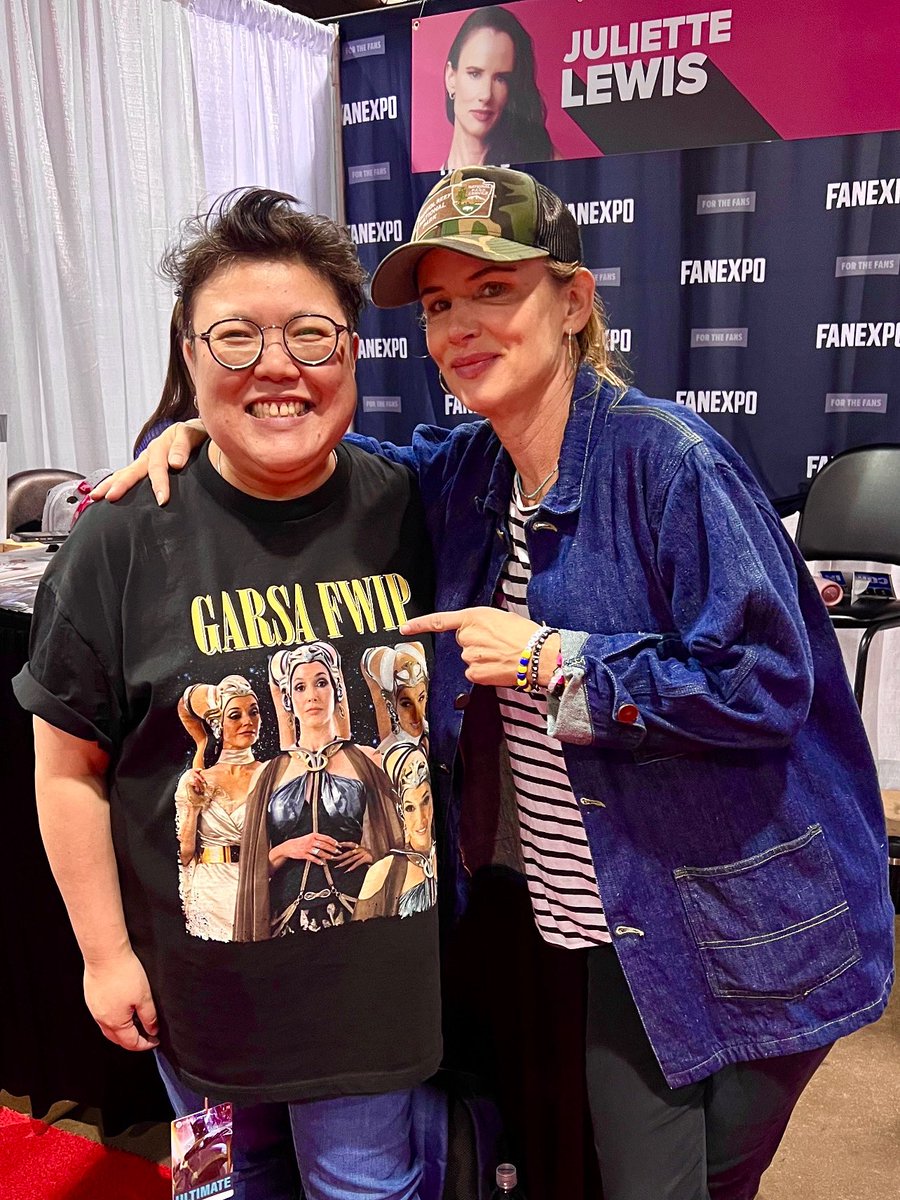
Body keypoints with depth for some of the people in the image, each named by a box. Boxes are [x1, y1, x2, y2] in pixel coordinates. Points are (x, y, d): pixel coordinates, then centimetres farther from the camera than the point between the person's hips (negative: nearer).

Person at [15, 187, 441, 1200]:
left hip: (376, 951, 1)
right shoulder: (126, 539, -12)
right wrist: (105, 952, -3)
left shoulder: (407, 511, -6)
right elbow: (69, 769, -5)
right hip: (203, 960, 0)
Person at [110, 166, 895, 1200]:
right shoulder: (469, 469, 1)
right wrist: (199, 431, 0)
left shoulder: (665, 457, -19)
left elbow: (767, 684, -21)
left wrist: (557, 660, -20)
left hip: (750, 935, -5)